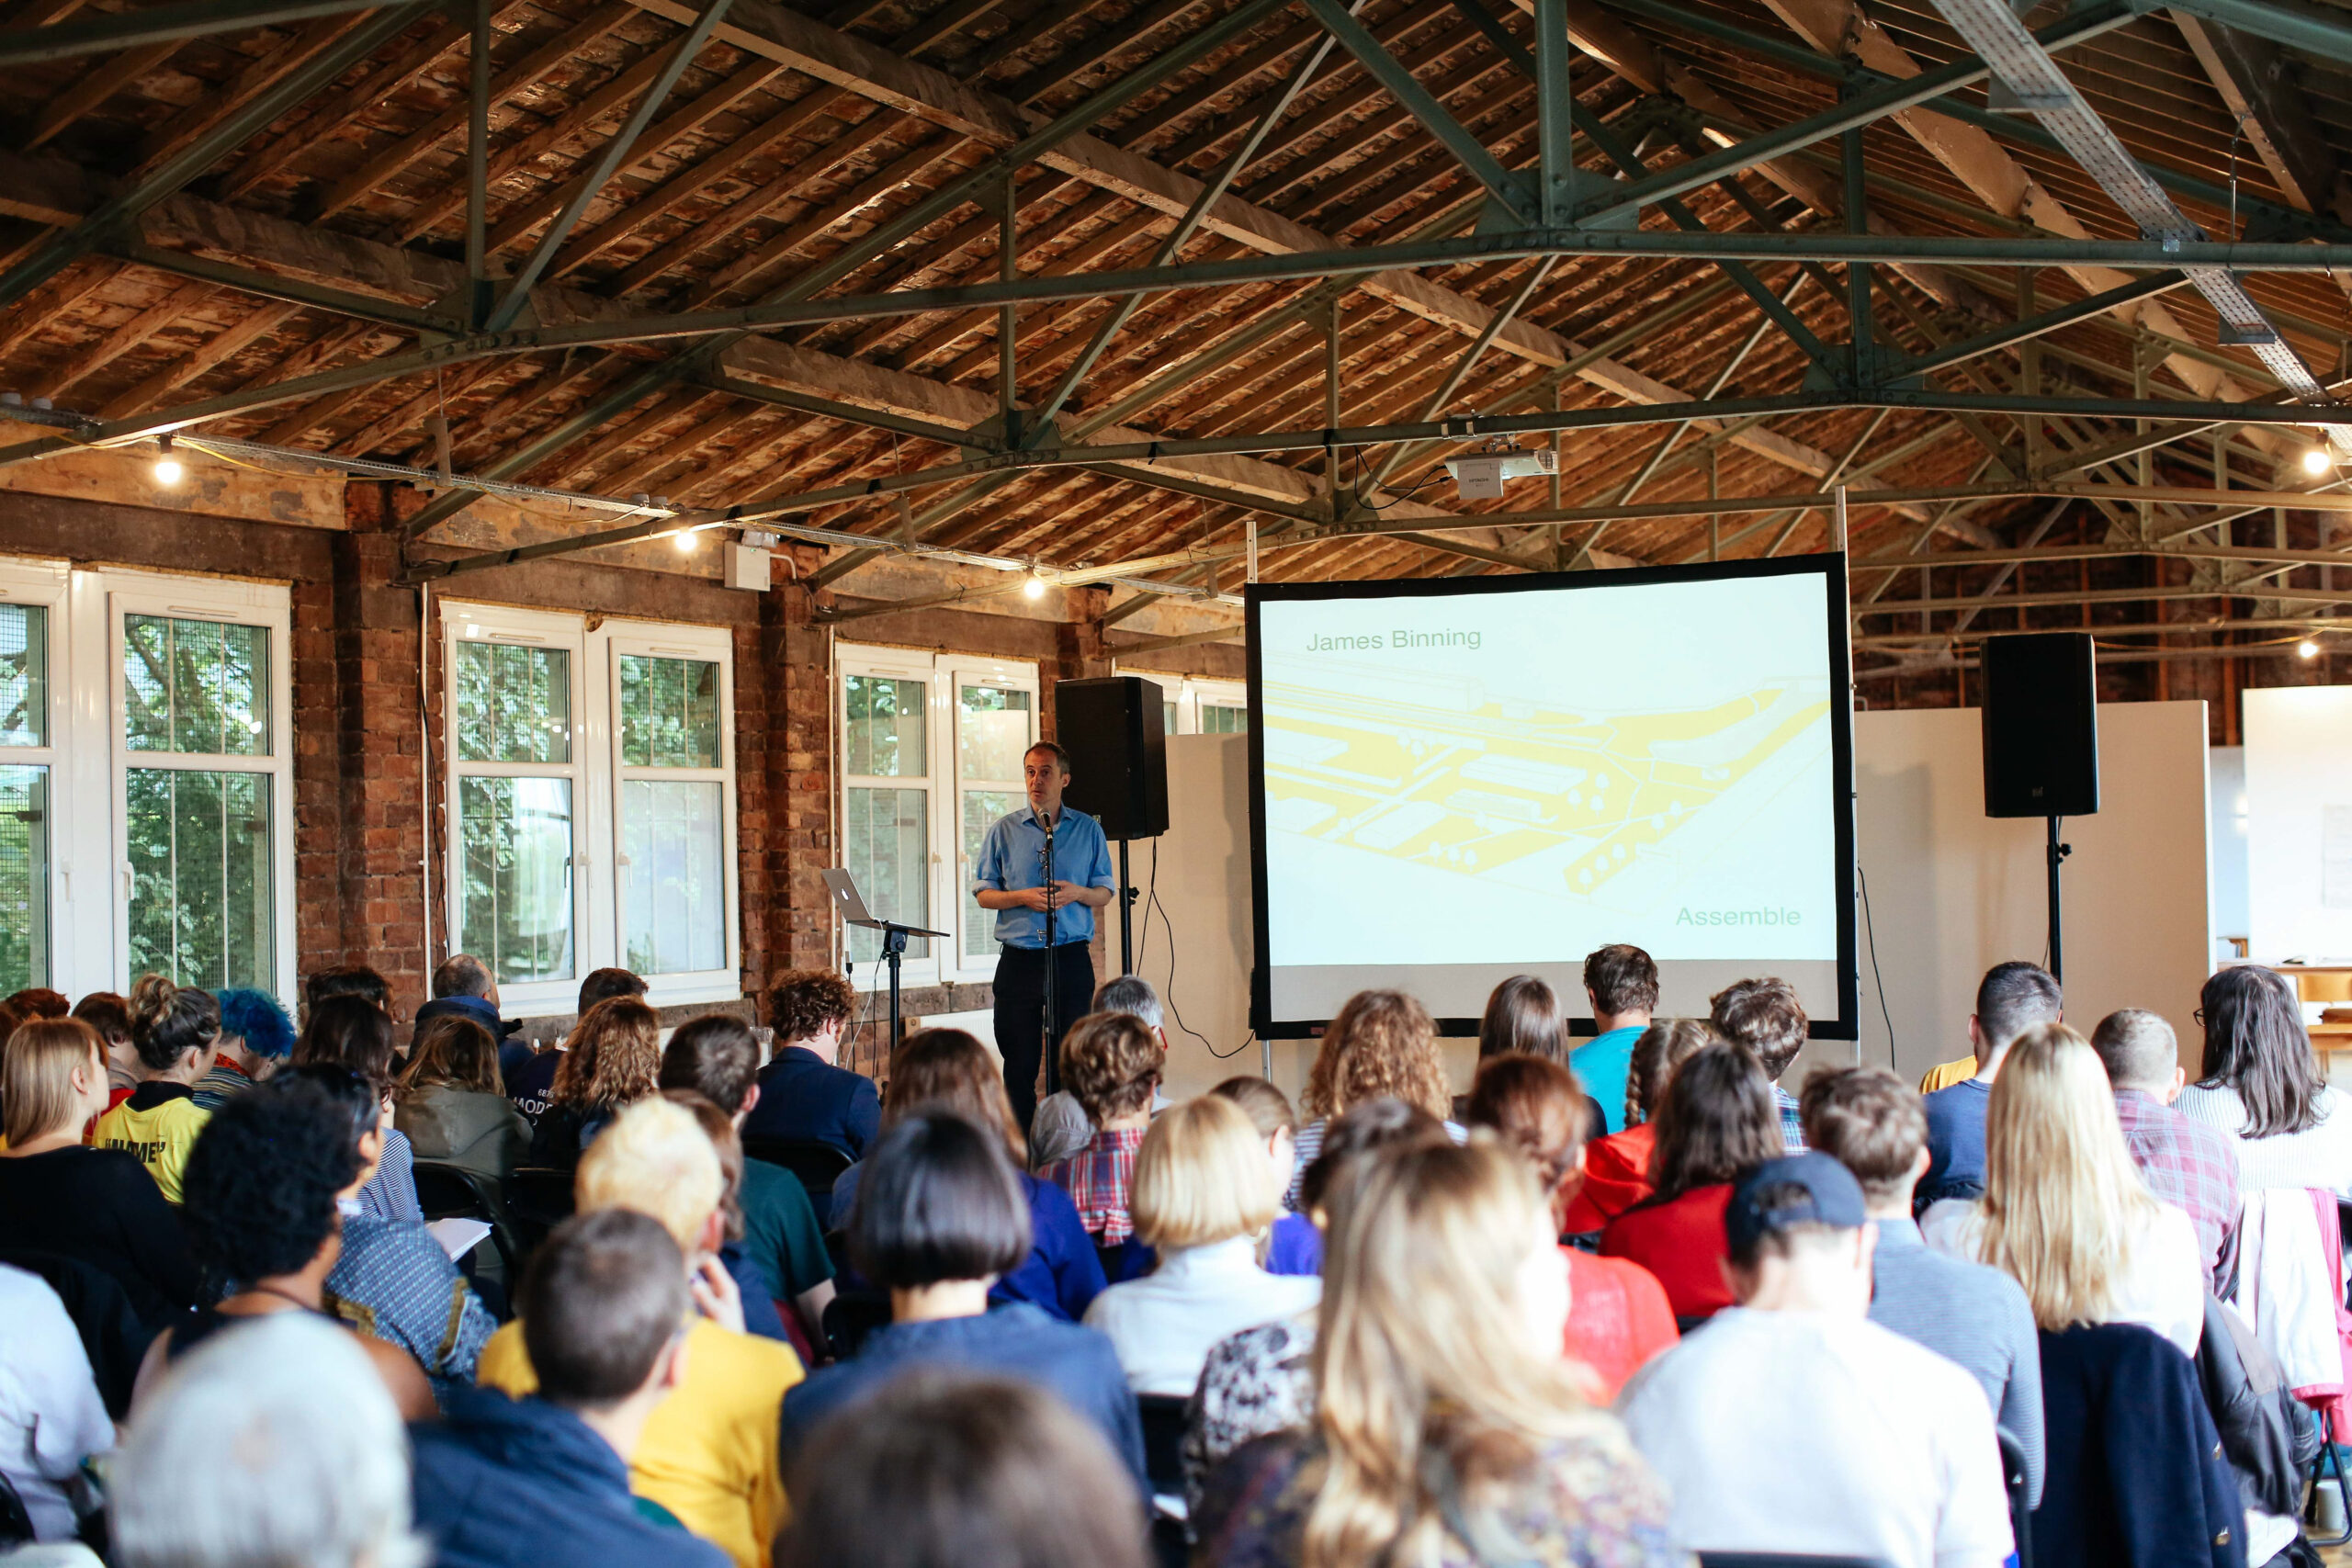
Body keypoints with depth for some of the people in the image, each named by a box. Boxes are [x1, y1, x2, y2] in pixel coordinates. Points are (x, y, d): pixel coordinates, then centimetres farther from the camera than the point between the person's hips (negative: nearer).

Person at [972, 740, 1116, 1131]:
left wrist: (1077, 892, -11)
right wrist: (1023, 897, -11)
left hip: (1072, 957, 0)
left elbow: (1105, 893, 10)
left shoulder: (1088, 829, 8)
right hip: (1019, 960, 0)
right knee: (1019, 1062, 1)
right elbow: (982, 893, 7)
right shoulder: (1003, 830, 7)